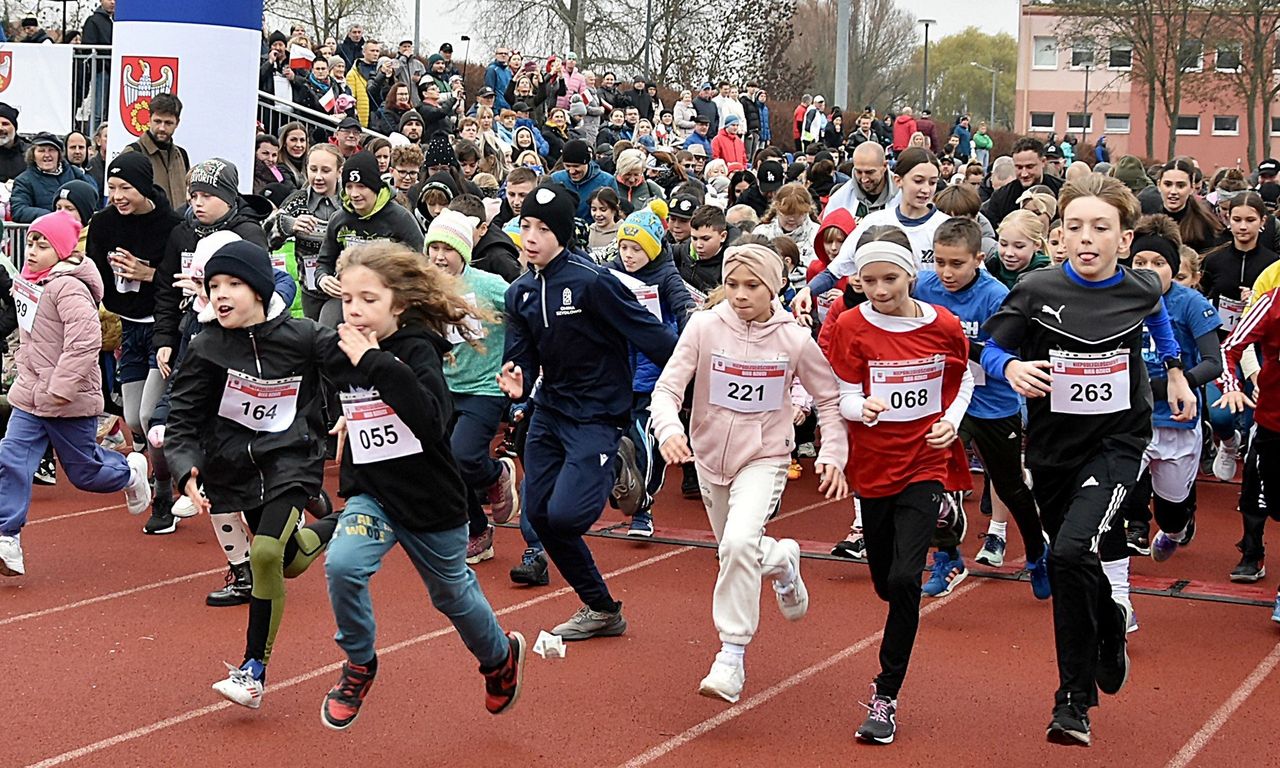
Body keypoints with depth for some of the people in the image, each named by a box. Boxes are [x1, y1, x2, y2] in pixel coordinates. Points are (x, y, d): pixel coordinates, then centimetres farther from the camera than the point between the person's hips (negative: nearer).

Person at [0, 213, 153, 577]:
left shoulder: (68, 286, -21)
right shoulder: (31, 281, 8)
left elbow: (86, 338, -31)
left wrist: (62, 386, -30)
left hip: (69, 400, -8)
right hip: (30, 396, 8)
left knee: (84, 471, 9)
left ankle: (130, 471, 40)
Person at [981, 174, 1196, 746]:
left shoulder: (1140, 288, -7)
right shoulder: (1036, 291, -13)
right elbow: (990, 351, -4)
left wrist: (1175, 371, 21)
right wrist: (1012, 367, -25)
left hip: (1117, 442, -2)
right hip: (1052, 446, 2)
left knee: (1070, 553, -23)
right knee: (1072, 563, 16)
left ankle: (1075, 699, -9)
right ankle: (1110, 626, 51)